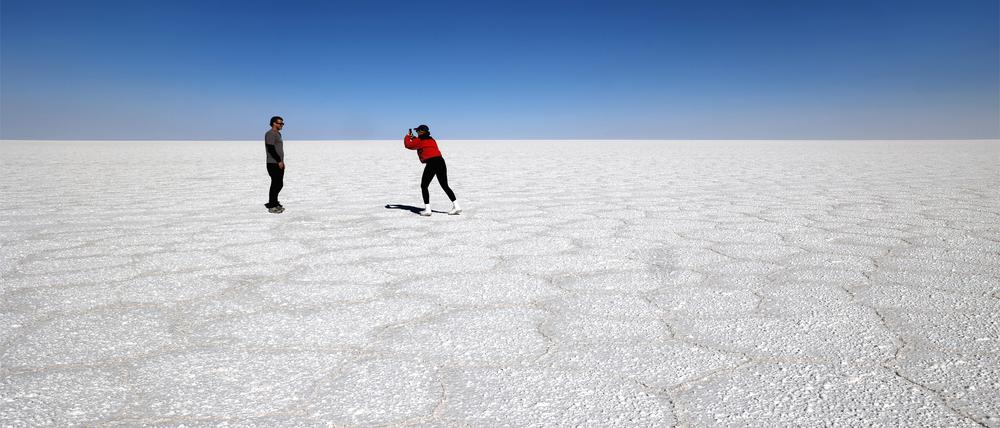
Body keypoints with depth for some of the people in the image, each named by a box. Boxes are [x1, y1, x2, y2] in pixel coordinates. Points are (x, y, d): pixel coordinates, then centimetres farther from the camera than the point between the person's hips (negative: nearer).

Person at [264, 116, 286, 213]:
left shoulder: (278, 134, 19)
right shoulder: (270, 134, -11)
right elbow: (271, 149, -19)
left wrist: (282, 161, 16)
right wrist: (279, 161, -19)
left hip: (279, 164, 10)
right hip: (273, 164, -10)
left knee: (279, 184, 12)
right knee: (275, 184, -7)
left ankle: (273, 203, 22)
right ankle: (272, 206, -1)